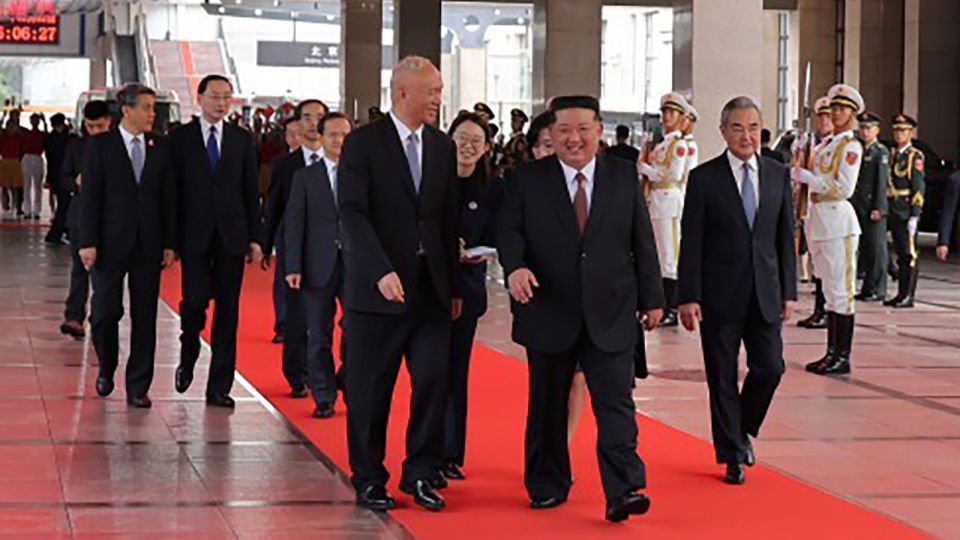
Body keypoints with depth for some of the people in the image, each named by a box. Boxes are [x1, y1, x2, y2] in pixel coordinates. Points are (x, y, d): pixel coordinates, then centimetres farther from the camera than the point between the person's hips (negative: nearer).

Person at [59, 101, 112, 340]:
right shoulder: (76, 146, 8)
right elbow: (63, 179, 10)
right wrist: (76, 182, -11)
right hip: (81, 214, 1)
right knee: (79, 267, -2)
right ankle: (73, 318, -7)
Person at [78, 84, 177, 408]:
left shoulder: (160, 150, 9)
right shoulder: (99, 146, -1)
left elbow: (168, 199, 10)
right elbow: (90, 197, -5)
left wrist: (169, 244, 4)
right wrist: (88, 242, -11)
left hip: (148, 246, 3)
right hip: (110, 244, -3)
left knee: (145, 317, 2)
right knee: (105, 312, -2)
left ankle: (138, 388, 9)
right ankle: (106, 369, 25)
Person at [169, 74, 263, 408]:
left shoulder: (242, 140, 10)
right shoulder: (180, 138, 3)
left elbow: (251, 192, 10)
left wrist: (255, 238, 4)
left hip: (231, 236, 2)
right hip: (195, 235, -2)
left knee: (227, 310, 2)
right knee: (195, 299, -12)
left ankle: (219, 387, 7)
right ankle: (188, 357, 19)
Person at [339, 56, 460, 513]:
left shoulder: (443, 147, 11)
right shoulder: (363, 143, -5)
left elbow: (448, 219, 14)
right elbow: (352, 214, -13)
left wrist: (454, 285, 12)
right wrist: (381, 271, -23)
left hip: (431, 287, 4)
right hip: (378, 287, -4)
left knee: (433, 381, 0)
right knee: (371, 390, 3)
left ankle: (420, 473, 14)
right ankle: (369, 480, 16)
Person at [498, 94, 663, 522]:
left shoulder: (624, 177, 6)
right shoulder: (527, 180, 3)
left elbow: (642, 241, 8)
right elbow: (509, 230, -2)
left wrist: (651, 298, 7)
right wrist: (515, 266, -24)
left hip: (610, 314, 0)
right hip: (549, 312, 0)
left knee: (615, 402, -7)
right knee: (547, 406, 11)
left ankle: (623, 491, -9)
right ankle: (547, 486, 23)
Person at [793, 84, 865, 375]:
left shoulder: (851, 146, -9)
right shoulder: (827, 145, 17)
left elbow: (844, 187, -17)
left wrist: (806, 176, -15)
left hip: (837, 218, -9)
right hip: (819, 219, 9)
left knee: (841, 290, -6)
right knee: (830, 290, 12)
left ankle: (843, 357, -4)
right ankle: (832, 352, 18)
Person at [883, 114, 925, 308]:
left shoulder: (915, 157, -6)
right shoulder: (894, 155, 16)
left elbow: (918, 188, -12)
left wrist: (914, 216, -17)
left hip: (907, 213, -7)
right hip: (894, 212, 7)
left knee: (909, 254, -5)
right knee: (900, 254, 11)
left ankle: (908, 296, -5)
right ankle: (901, 294, 15)